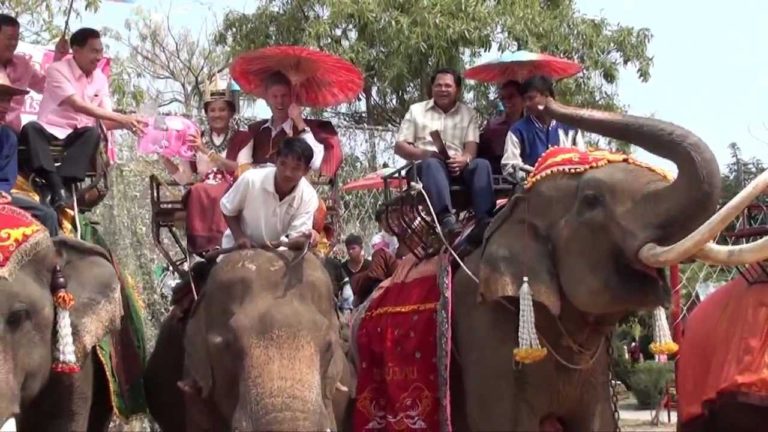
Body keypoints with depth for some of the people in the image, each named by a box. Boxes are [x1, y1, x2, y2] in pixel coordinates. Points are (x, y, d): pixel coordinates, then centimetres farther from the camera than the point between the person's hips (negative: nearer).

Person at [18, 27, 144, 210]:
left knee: (93, 133, -30)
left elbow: (106, 121, 4)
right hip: (50, 131, -3)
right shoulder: (58, 70, -9)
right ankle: (58, 190, -48)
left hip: (78, 137, 3)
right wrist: (121, 118, -28)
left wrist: (126, 123, -20)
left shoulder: (100, 78, 8)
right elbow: (77, 105, -23)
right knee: (30, 129, -35)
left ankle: (63, 187, -44)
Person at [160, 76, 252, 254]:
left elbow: (243, 171, -9)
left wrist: (207, 151, -13)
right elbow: (183, 178, 13)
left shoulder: (243, 138, 9)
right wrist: (164, 157, -3)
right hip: (201, 197, 3)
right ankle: (204, 243, -32)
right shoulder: (196, 140, 18)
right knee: (198, 192, -32)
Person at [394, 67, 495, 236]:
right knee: (432, 164, -37)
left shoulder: (469, 114, 19)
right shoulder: (416, 110, 16)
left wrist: (464, 159, -20)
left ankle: (484, 218, -45)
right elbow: (399, 146, 10)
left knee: (482, 164, -29)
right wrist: (423, 154, -11)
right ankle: (445, 217, -57)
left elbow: (471, 147, 6)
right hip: (425, 165, -2)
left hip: (457, 166, 2)